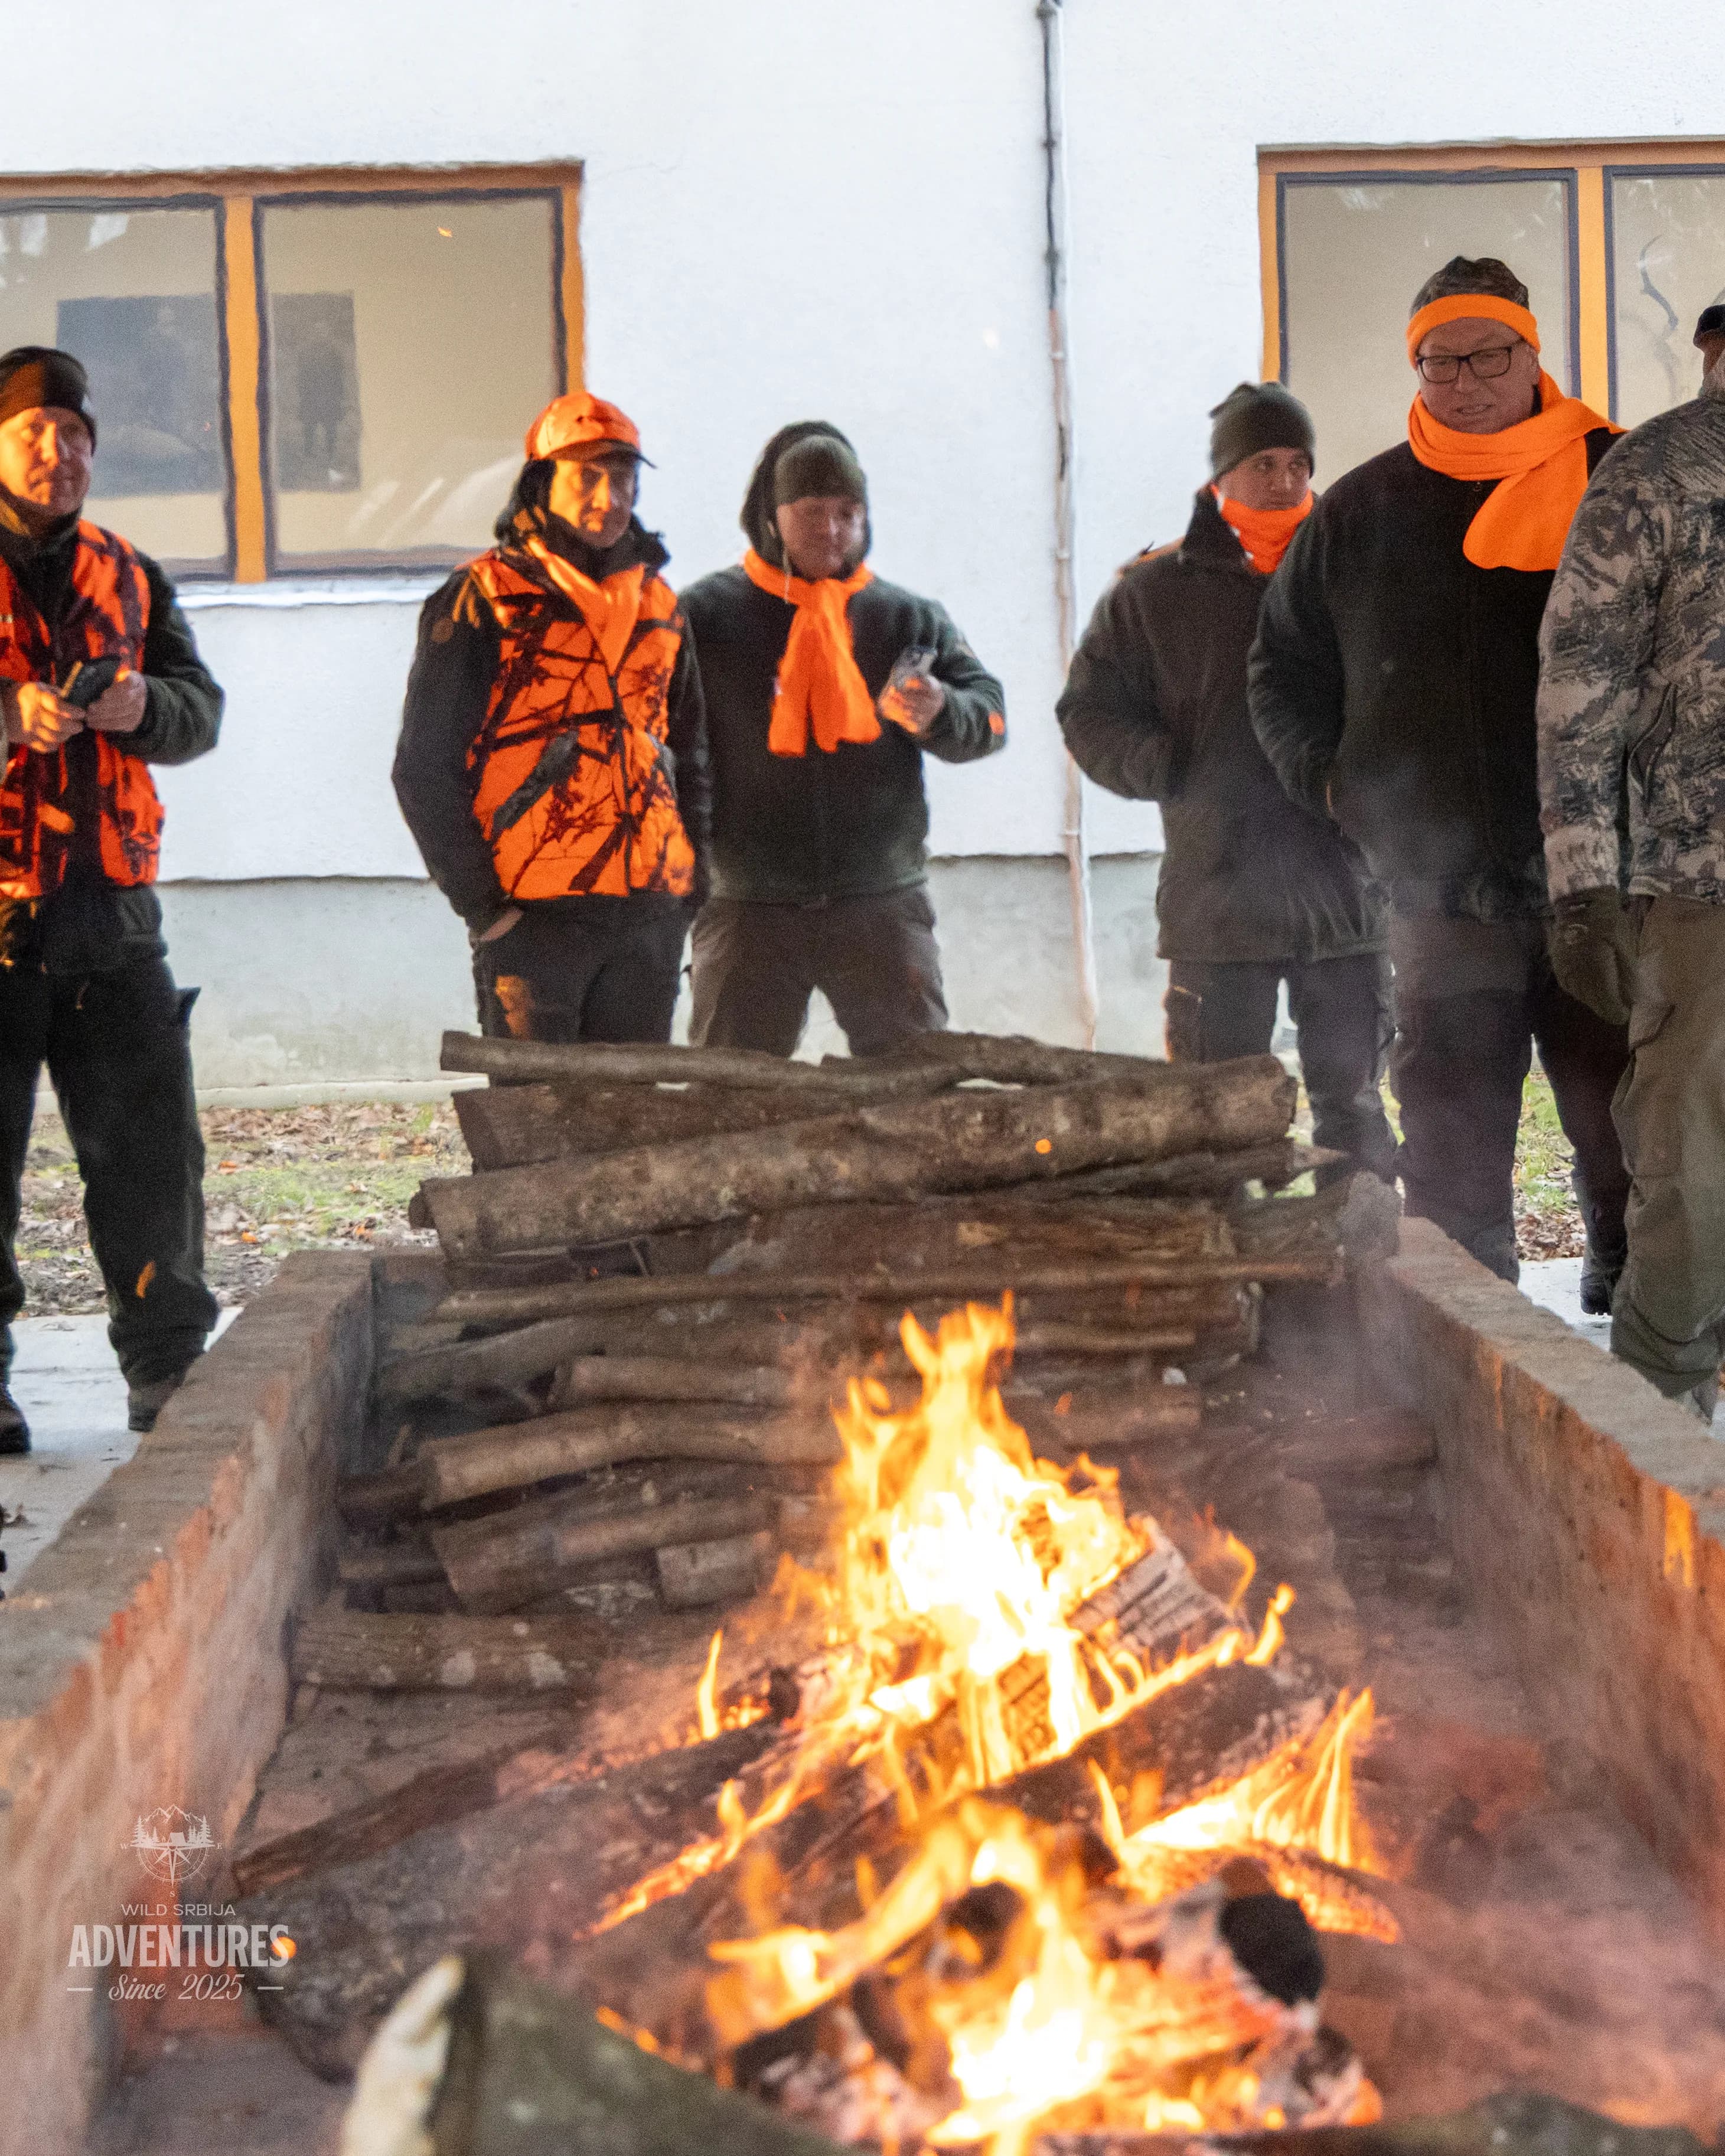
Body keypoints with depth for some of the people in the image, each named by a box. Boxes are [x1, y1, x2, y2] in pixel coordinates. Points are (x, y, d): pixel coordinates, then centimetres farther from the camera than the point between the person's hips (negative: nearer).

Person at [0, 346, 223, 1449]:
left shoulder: (130, 577, 16)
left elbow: (201, 709, 10)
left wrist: (143, 705, -12)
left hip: (111, 901, 4)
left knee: (152, 1142, 6)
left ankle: (170, 1367, 16)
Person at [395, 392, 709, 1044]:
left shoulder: (657, 604, 15)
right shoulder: (481, 603, -2)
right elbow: (424, 770, -4)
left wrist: (691, 880, 11)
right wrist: (481, 905, -9)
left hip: (650, 915, 5)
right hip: (532, 916, -5)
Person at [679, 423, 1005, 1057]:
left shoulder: (910, 618, 10)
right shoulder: (707, 613, 5)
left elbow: (988, 713, 5)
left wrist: (940, 714, -18)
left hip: (882, 907, 1)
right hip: (749, 911, -1)